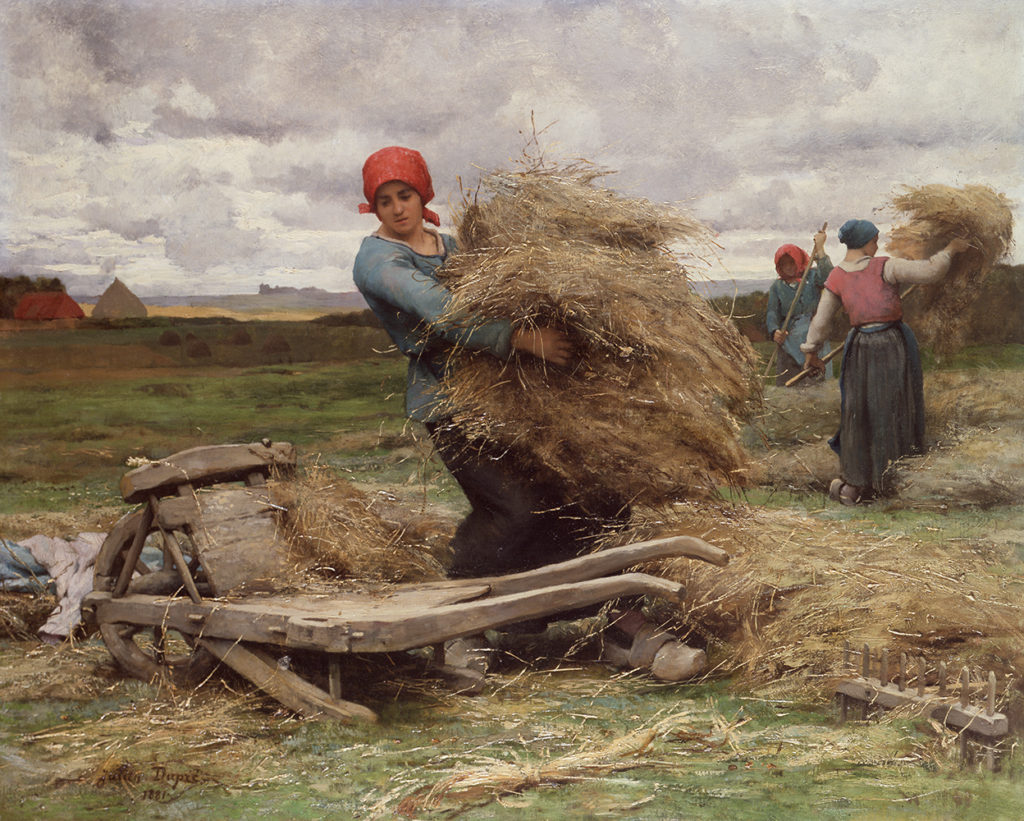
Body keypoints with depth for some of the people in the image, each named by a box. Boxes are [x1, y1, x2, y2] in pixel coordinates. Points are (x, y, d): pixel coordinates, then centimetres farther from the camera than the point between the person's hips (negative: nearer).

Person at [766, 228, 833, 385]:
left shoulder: (812, 276, 6)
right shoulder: (777, 287, 14)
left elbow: (827, 275, -17)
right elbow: (772, 313, 4)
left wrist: (819, 248, -15)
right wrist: (774, 331, -16)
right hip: (788, 342, 3)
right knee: (785, 384, -1)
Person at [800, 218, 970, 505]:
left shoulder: (836, 278, 1)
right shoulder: (884, 267, -10)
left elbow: (820, 320, 5)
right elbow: (930, 271, -12)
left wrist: (811, 352, 17)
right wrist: (950, 250, 5)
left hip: (861, 347, 3)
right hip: (893, 343, -3)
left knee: (859, 414, 12)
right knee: (893, 411, 9)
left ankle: (854, 485, 15)